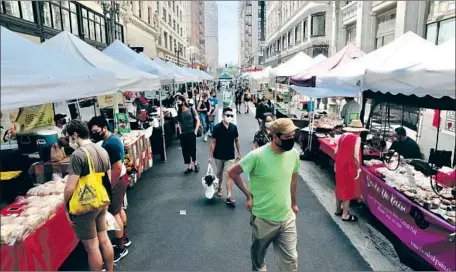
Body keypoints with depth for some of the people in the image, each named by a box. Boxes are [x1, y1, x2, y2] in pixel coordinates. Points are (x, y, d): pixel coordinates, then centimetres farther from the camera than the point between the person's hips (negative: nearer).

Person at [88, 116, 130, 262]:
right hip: (120, 178, 10)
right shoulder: (113, 138, 6)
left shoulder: (110, 144, -24)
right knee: (119, 209, 21)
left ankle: (121, 248, 13)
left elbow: (117, 168, -26)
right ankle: (124, 238, 36)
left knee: (114, 213, 1)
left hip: (116, 181, -10)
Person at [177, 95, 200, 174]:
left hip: (191, 133, -4)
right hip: (183, 134, 4)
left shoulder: (191, 110, -4)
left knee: (192, 150, 0)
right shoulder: (179, 112, 6)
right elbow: (179, 123, 14)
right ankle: (189, 167, 18)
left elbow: (197, 120, -3)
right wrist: (180, 132, 4)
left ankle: (195, 163, 26)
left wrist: (195, 131, -8)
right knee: (185, 151, 5)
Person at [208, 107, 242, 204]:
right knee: (219, 173, 19)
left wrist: (239, 153, 7)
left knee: (228, 175, -3)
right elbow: (213, 142, -9)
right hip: (218, 156, 0)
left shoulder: (234, 127, -6)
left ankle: (229, 196, -2)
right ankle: (219, 188, 43)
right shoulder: (217, 127, -13)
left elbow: (237, 140, 5)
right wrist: (210, 156, -8)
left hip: (230, 156, 0)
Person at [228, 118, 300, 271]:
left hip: (287, 217, 4)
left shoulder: (294, 154, -8)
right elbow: (233, 173, -12)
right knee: (258, 255, 20)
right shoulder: (257, 156, -24)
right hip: (263, 219, -3)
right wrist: (249, 195, -9)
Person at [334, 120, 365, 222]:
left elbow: (336, 152, 8)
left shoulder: (343, 136, 6)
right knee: (348, 190, 4)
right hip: (349, 167, -7)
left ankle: (338, 210, 33)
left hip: (340, 166, 7)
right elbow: (355, 156, -20)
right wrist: (358, 169, -9)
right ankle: (345, 215, 13)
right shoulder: (357, 138, -13)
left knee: (340, 188, 19)